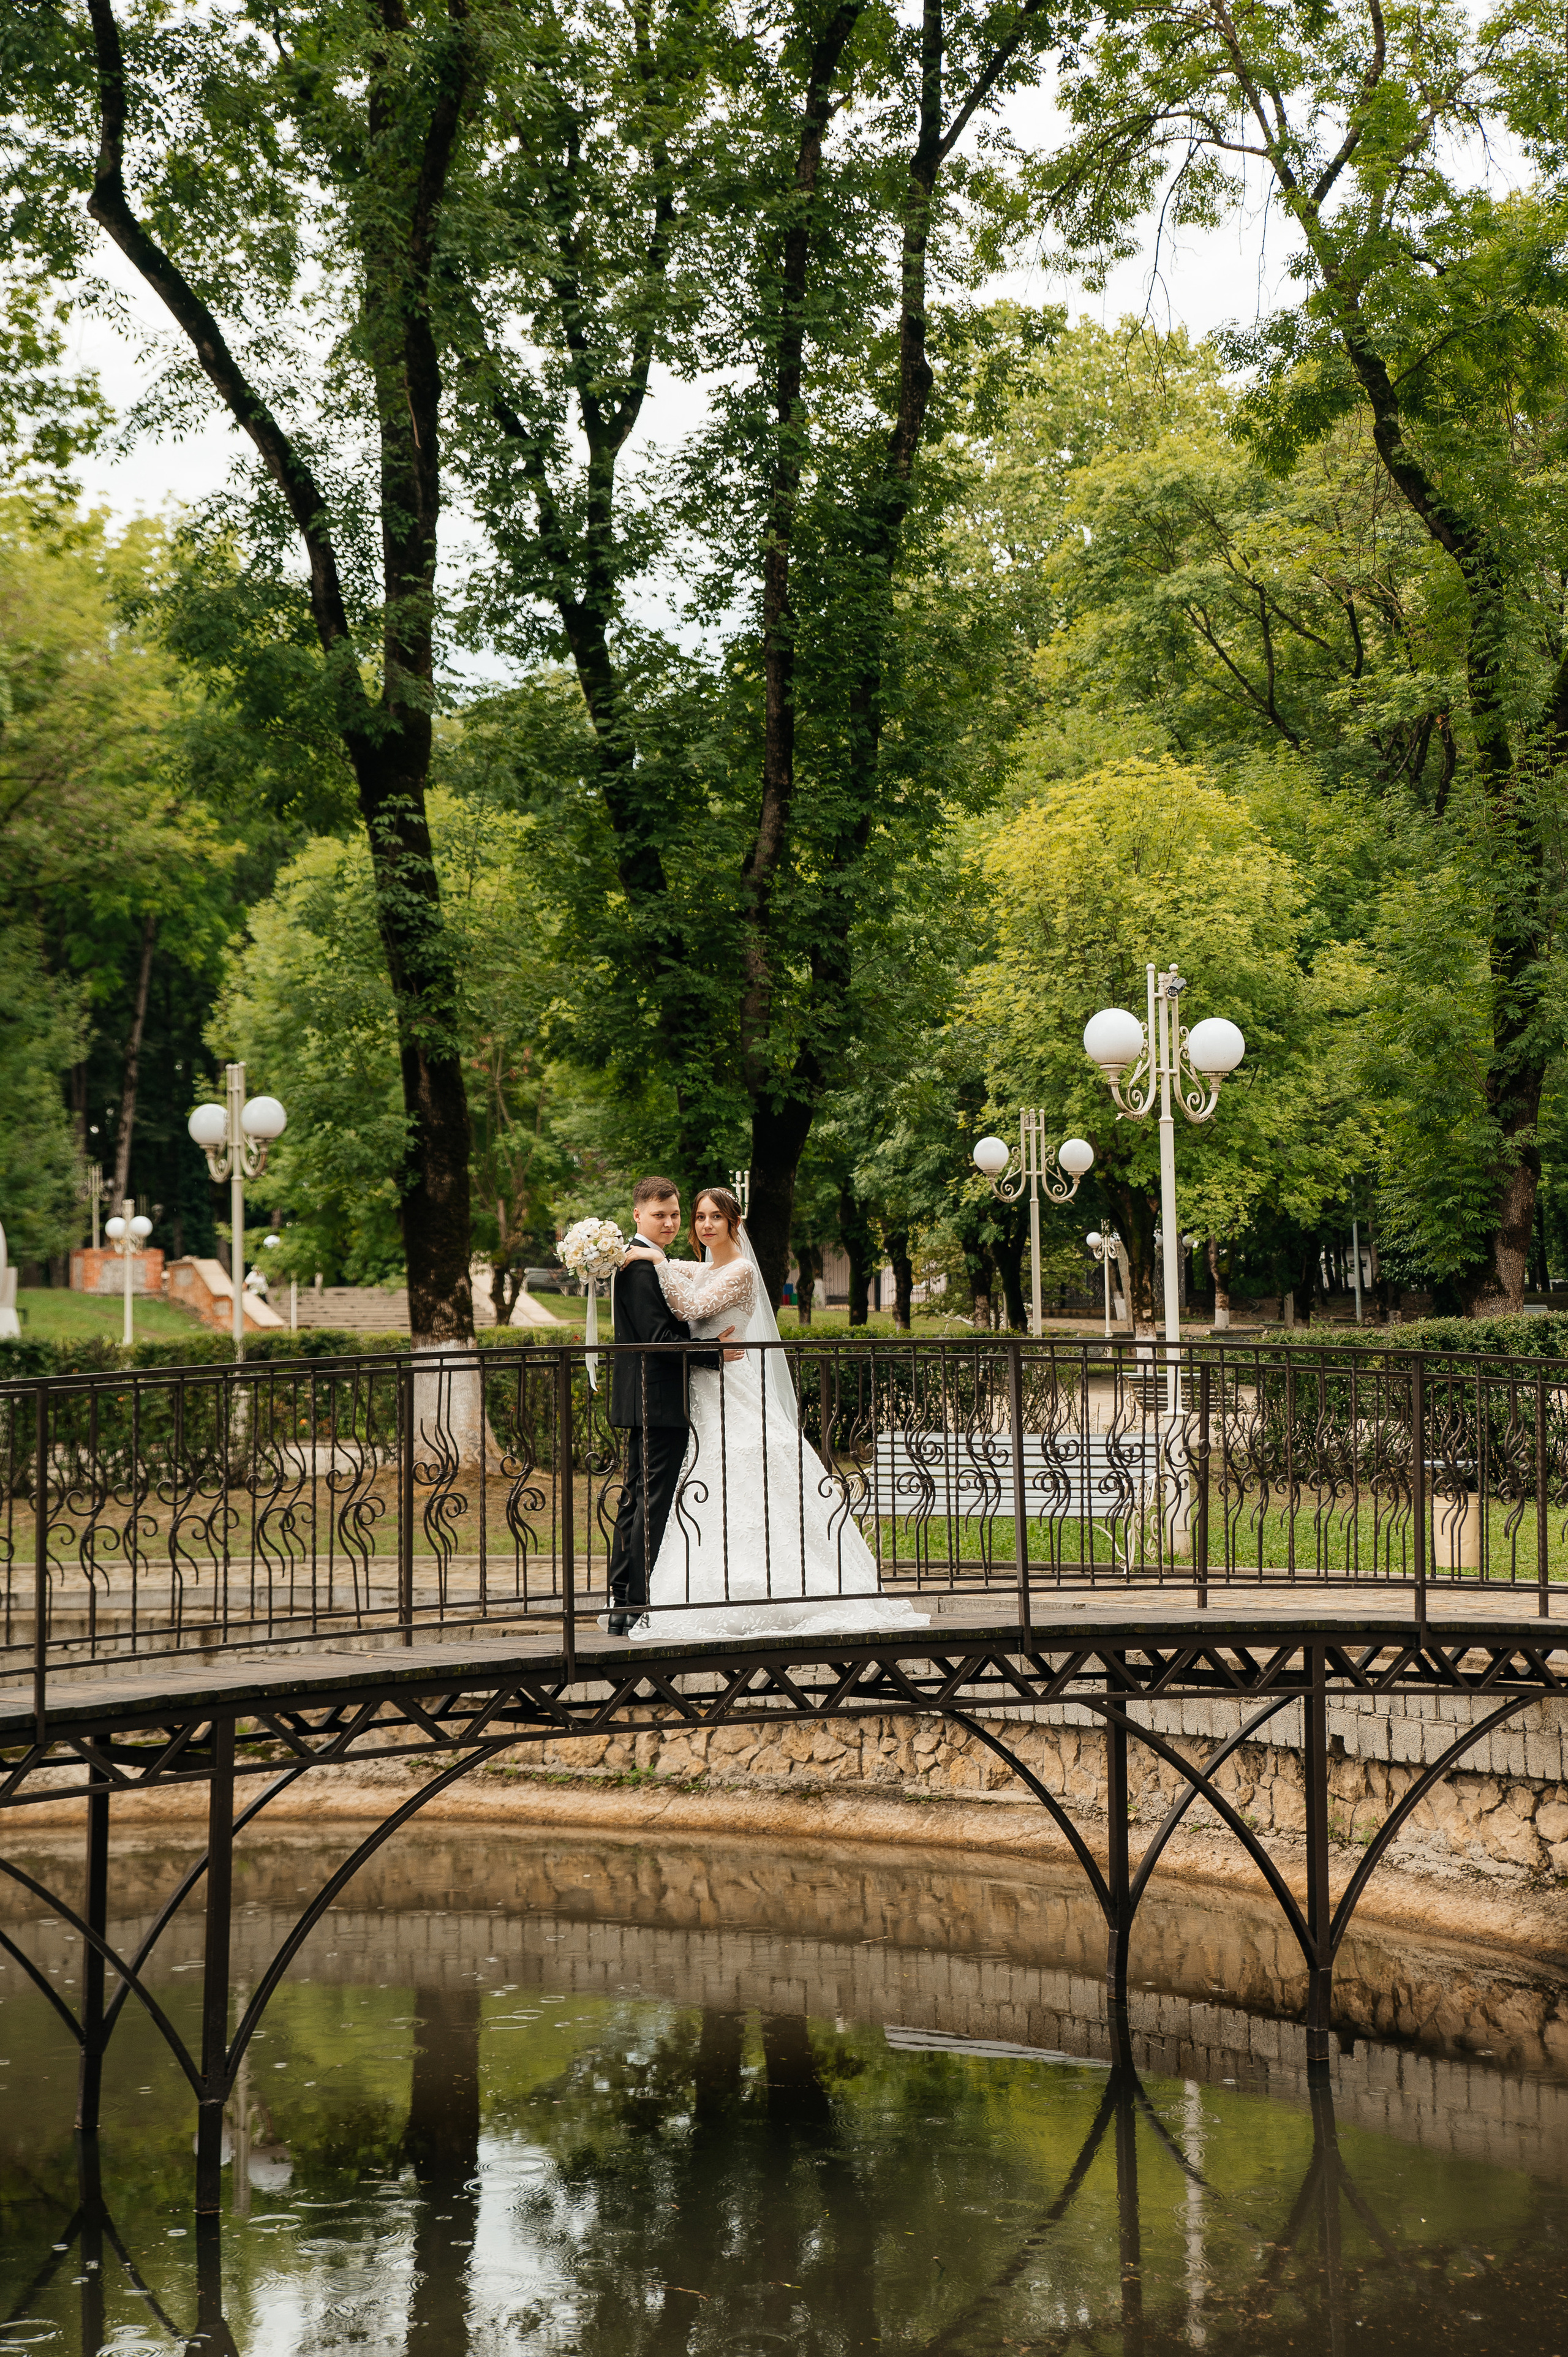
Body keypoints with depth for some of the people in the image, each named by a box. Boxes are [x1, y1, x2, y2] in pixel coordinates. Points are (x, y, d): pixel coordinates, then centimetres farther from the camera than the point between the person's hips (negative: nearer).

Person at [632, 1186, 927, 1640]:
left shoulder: (740, 1271, -10)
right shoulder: (703, 1272, 16)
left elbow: (687, 1307, -21)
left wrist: (657, 1259, -18)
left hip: (735, 1399, -8)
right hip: (706, 1401, 8)